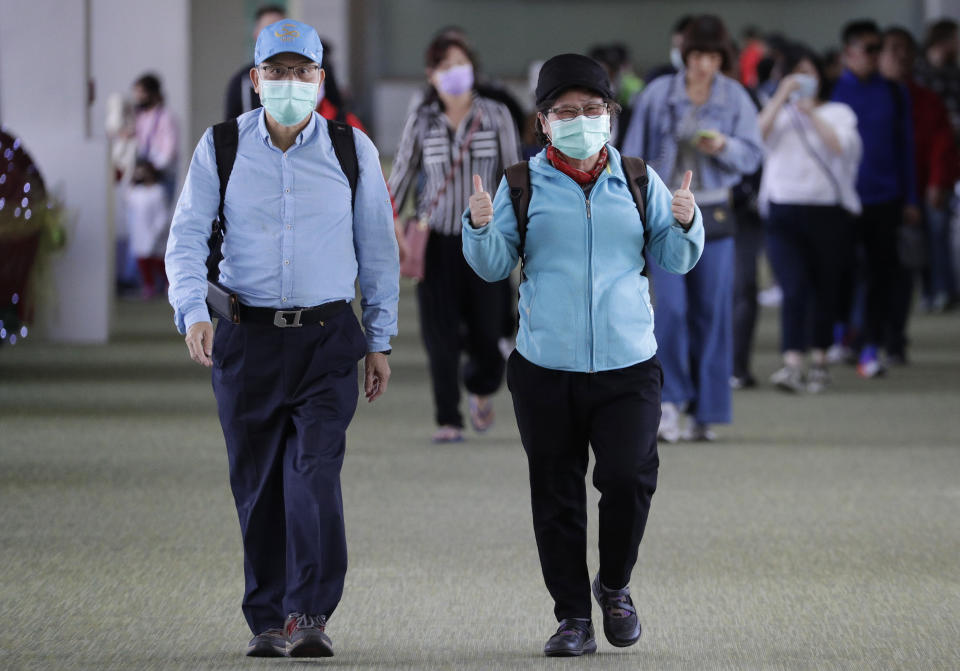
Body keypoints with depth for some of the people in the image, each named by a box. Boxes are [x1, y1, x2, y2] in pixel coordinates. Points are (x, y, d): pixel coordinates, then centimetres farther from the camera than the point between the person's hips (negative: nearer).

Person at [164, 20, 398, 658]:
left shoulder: (352, 150, 3)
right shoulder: (221, 148, 2)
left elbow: (378, 250, 9)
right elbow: (188, 235, -3)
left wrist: (379, 341, 8)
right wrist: (193, 311, -20)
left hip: (327, 340, -1)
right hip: (247, 337, 1)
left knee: (316, 474, -15)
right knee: (257, 485, 5)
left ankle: (309, 616, -16)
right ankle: (267, 621, 14)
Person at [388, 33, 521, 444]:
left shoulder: (496, 116, 2)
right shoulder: (421, 122, 2)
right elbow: (400, 178, 9)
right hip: (437, 240, 0)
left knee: (486, 330, 0)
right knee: (441, 336, -4)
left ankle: (480, 389, 33)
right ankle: (448, 421, 7)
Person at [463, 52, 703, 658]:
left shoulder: (639, 181, 9)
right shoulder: (522, 185, 6)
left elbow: (674, 261, 12)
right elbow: (495, 267, 6)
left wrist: (686, 225, -8)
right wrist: (481, 227, -13)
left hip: (628, 365, 0)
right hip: (545, 368, 0)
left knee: (629, 479, -12)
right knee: (557, 497, 3)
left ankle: (615, 585, 14)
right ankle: (573, 617, 14)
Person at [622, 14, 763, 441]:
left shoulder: (735, 98, 3)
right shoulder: (658, 95, 1)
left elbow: (752, 154, 1)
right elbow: (634, 156, 6)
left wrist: (724, 146, -20)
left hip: (713, 214, 1)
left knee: (712, 312, 2)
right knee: (671, 308, -12)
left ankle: (705, 412, 9)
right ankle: (669, 400, -4)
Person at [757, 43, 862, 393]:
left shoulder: (837, 112, 9)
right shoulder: (778, 112, 13)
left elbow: (841, 145, -10)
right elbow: (757, 135, -7)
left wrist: (811, 112, -11)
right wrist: (782, 97, -10)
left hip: (828, 210, 0)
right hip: (784, 211, 0)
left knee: (825, 288, 6)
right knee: (794, 288, -13)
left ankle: (819, 360, 21)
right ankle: (792, 364, -21)